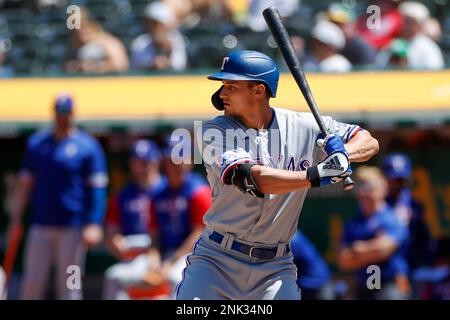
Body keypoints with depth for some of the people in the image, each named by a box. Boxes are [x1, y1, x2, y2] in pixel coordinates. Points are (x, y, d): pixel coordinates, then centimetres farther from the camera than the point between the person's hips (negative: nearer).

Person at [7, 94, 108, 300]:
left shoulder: (88, 146, -2)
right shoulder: (36, 143, 10)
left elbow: (97, 188, -4)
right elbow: (25, 184, 14)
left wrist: (93, 225, -13)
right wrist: (16, 220, 8)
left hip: (72, 228, -3)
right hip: (40, 226, 3)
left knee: (68, 285, 0)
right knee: (32, 282, 1)